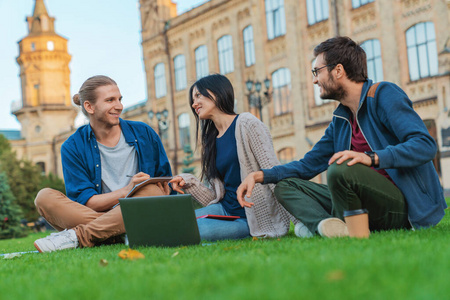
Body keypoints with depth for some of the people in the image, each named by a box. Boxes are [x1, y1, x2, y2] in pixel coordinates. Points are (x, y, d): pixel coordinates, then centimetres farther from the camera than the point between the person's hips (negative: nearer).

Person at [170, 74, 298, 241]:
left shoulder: (245, 123, -4)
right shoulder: (211, 141, 17)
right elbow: (217, 196, 13)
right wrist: (189, 183, -3)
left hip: (251, 215, -7)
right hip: (225, 210, 7)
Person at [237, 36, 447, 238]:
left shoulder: (384, 95, -6)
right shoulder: (341, 119, 17)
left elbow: (425, 145, -19)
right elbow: (308, 165, 23)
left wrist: (372, 158, -32)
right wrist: (259, 175, 10)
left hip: (403, 205, -8)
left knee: (341, 169, -33)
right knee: (285, 186, 2)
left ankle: (355, 233, -14)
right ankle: (332, 227, -25)